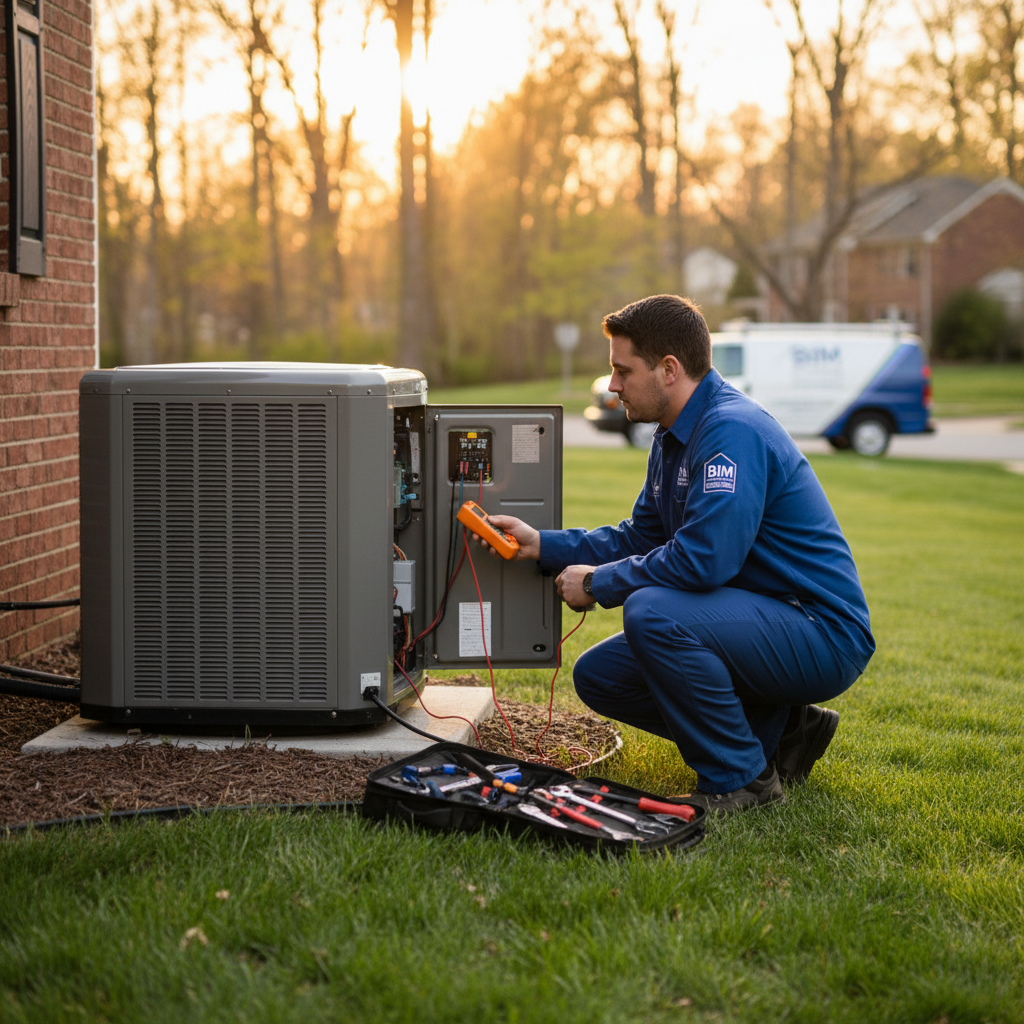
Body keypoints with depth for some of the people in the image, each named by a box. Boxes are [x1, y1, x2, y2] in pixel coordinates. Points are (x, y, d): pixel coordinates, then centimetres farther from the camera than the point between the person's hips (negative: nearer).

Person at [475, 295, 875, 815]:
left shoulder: (732, 431, -22)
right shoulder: (675, 437, 11)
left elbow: (704, 558, -31)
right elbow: (638, 537, 18)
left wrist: (598, 583, -17)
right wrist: (543, 545, 7)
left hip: (823, 635, -10)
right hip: (765, 625, 10)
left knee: (652, 611, -31)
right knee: (598, 675, 6)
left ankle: (741, 777, -13)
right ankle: (779, 730, 10)